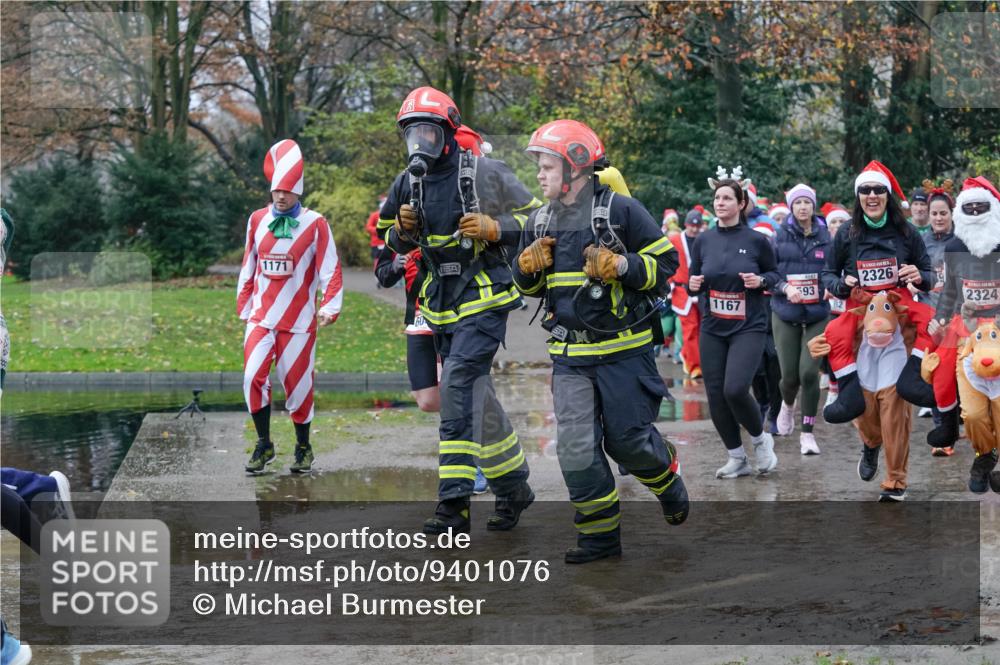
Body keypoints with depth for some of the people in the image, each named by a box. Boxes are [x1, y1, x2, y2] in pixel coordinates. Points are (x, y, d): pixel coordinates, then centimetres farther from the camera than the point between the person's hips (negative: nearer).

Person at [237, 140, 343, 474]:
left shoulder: (315, 224, -4)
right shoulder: (257, 220, 7)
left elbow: (330, 270, -4)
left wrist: (329, 307, -14)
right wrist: (244, 306, 16)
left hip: (298, 320, -3)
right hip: (260, 318, 3)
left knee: (297, 383, 4)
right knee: (253, 377, -10)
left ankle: (303, 448, 22)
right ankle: (263, 444, 5)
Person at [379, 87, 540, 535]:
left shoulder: (485, 173, -10)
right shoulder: (408, 183, 7)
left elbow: (534, 217, -2)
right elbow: (395, 242, 18)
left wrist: (494, 229, -18)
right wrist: (403, 230, -4)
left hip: (484, 298, -7)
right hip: (441, 304, 7)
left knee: (459, 385, -19)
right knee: (478, 398, 12)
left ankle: (453, 504, -20)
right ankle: (513, 489, 25)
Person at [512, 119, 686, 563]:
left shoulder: (621, 211, -9)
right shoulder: (541, 223, 10)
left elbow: (665, 261, -6)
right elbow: (529, 287, 20)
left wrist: (622, 265, -22)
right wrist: (529, 267, -3)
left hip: (623, 350, -5)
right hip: (569, 355, 5)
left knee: (628, 439, 0)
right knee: (575, 447, -4)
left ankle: (667, 480, 33)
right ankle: (600, 533, 7)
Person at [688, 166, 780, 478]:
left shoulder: (756, 240, -5)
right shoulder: (704, 240, 3)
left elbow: (774, 273, 7)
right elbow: (694, 284, 12)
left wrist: (761, 280, -14)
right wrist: (693, 285, -10)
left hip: (748, 327, -4)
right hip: (712, 328, 4)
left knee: (735, 389, -19)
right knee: (715, 395, 2)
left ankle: (760, 438, 10)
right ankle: (737, 458, 19)